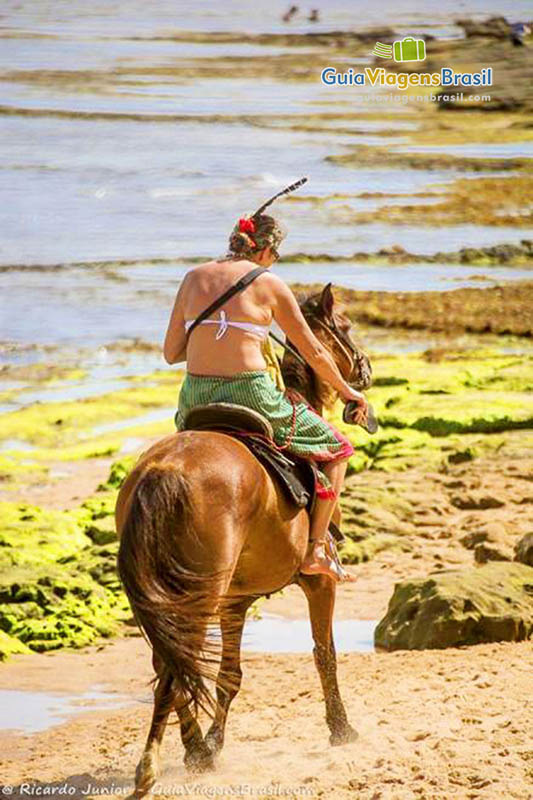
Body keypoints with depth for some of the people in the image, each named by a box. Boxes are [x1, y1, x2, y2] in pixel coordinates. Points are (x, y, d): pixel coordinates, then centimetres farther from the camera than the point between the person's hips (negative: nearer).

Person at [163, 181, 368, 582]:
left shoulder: (194, 277, 10)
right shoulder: (269, 284, 0)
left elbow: (171, 352, 11)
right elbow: (313, 353, 7)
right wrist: (347, 391, 22)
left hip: (196, 399, 4)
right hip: (250, 396, -4)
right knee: (337, 449, 16)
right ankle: (317, 550, 8)